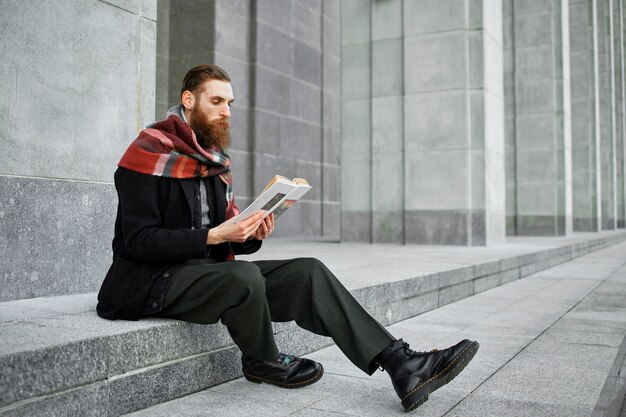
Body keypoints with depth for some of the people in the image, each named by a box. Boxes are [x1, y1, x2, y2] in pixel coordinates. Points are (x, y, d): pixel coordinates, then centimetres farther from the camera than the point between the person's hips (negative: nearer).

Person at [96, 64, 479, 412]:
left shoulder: (217, 159, 14)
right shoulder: (150, 152, -10)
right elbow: (138, 241, -17)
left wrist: (252, 235, -8)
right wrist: (214, 236, -25)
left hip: (209, 267, 7)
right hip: (154, 278, -7)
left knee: (308, 273, -11)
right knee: (244, 277, -36)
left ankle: (400, 363, -16)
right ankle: (263, 362, -4)